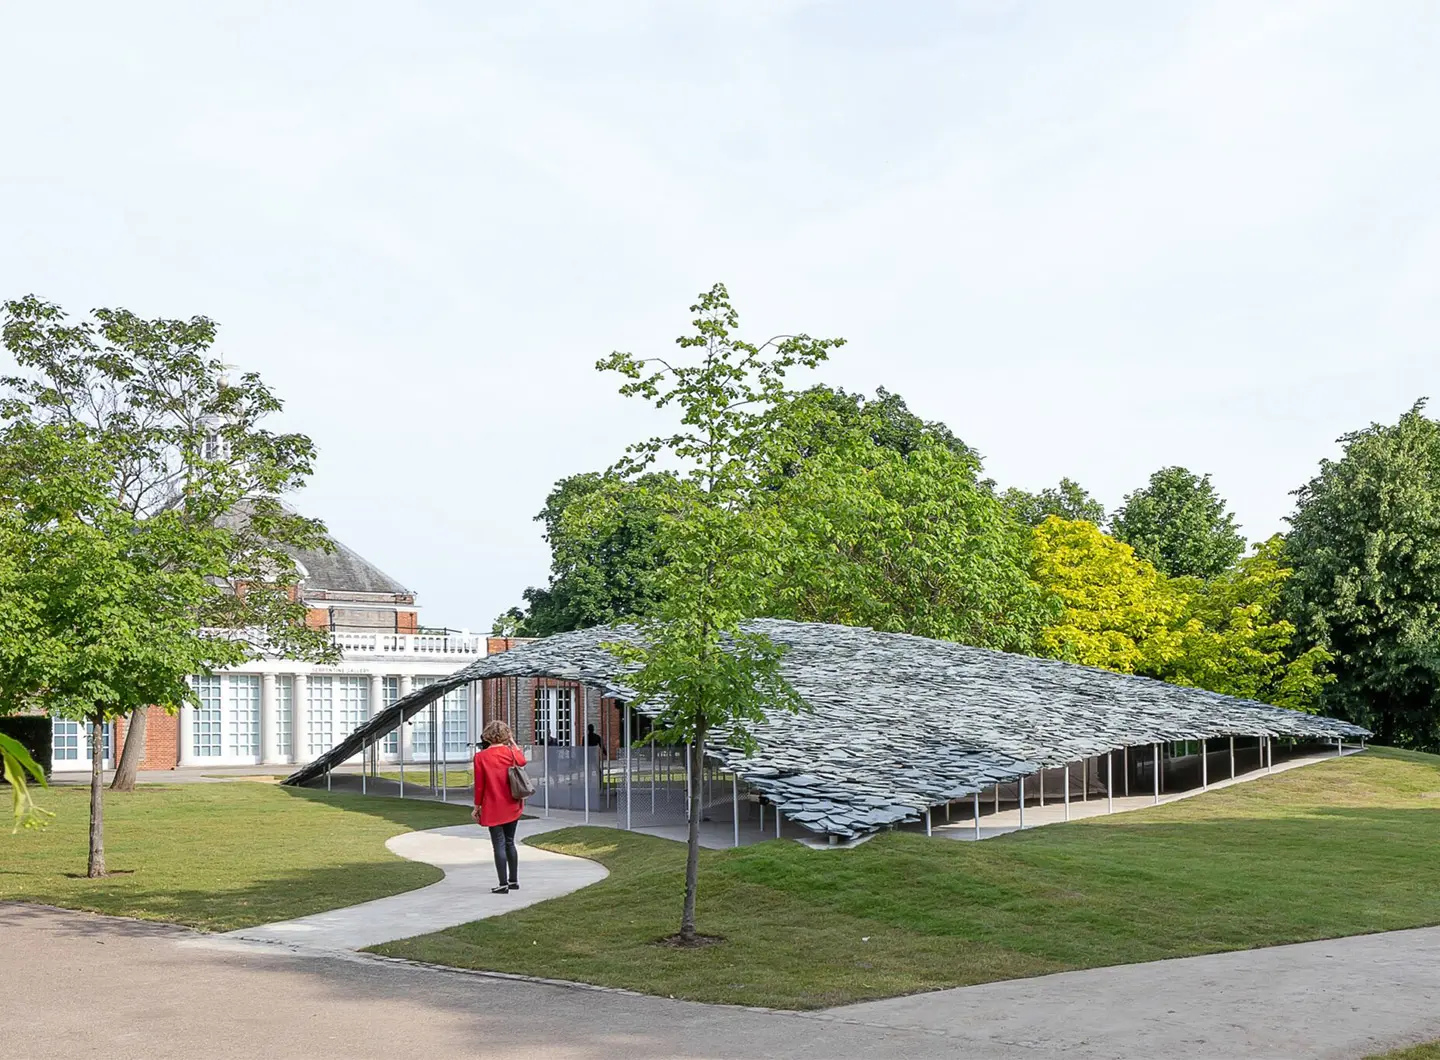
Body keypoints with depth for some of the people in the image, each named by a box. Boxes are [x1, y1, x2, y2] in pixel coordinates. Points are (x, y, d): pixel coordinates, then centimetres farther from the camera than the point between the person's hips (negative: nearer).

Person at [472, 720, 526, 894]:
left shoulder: (480, 757, -10)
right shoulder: (510, 752, -3)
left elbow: (479, 785, -7)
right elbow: (522, 761, 21)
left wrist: (477, 807, 2)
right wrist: (513, 742, 21)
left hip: (493, 808, -4)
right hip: (512, 807, 4)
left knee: (499, 844, -1)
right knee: (509, 842, 16)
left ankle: (504, 884, -1)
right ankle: (514, 880, 23)